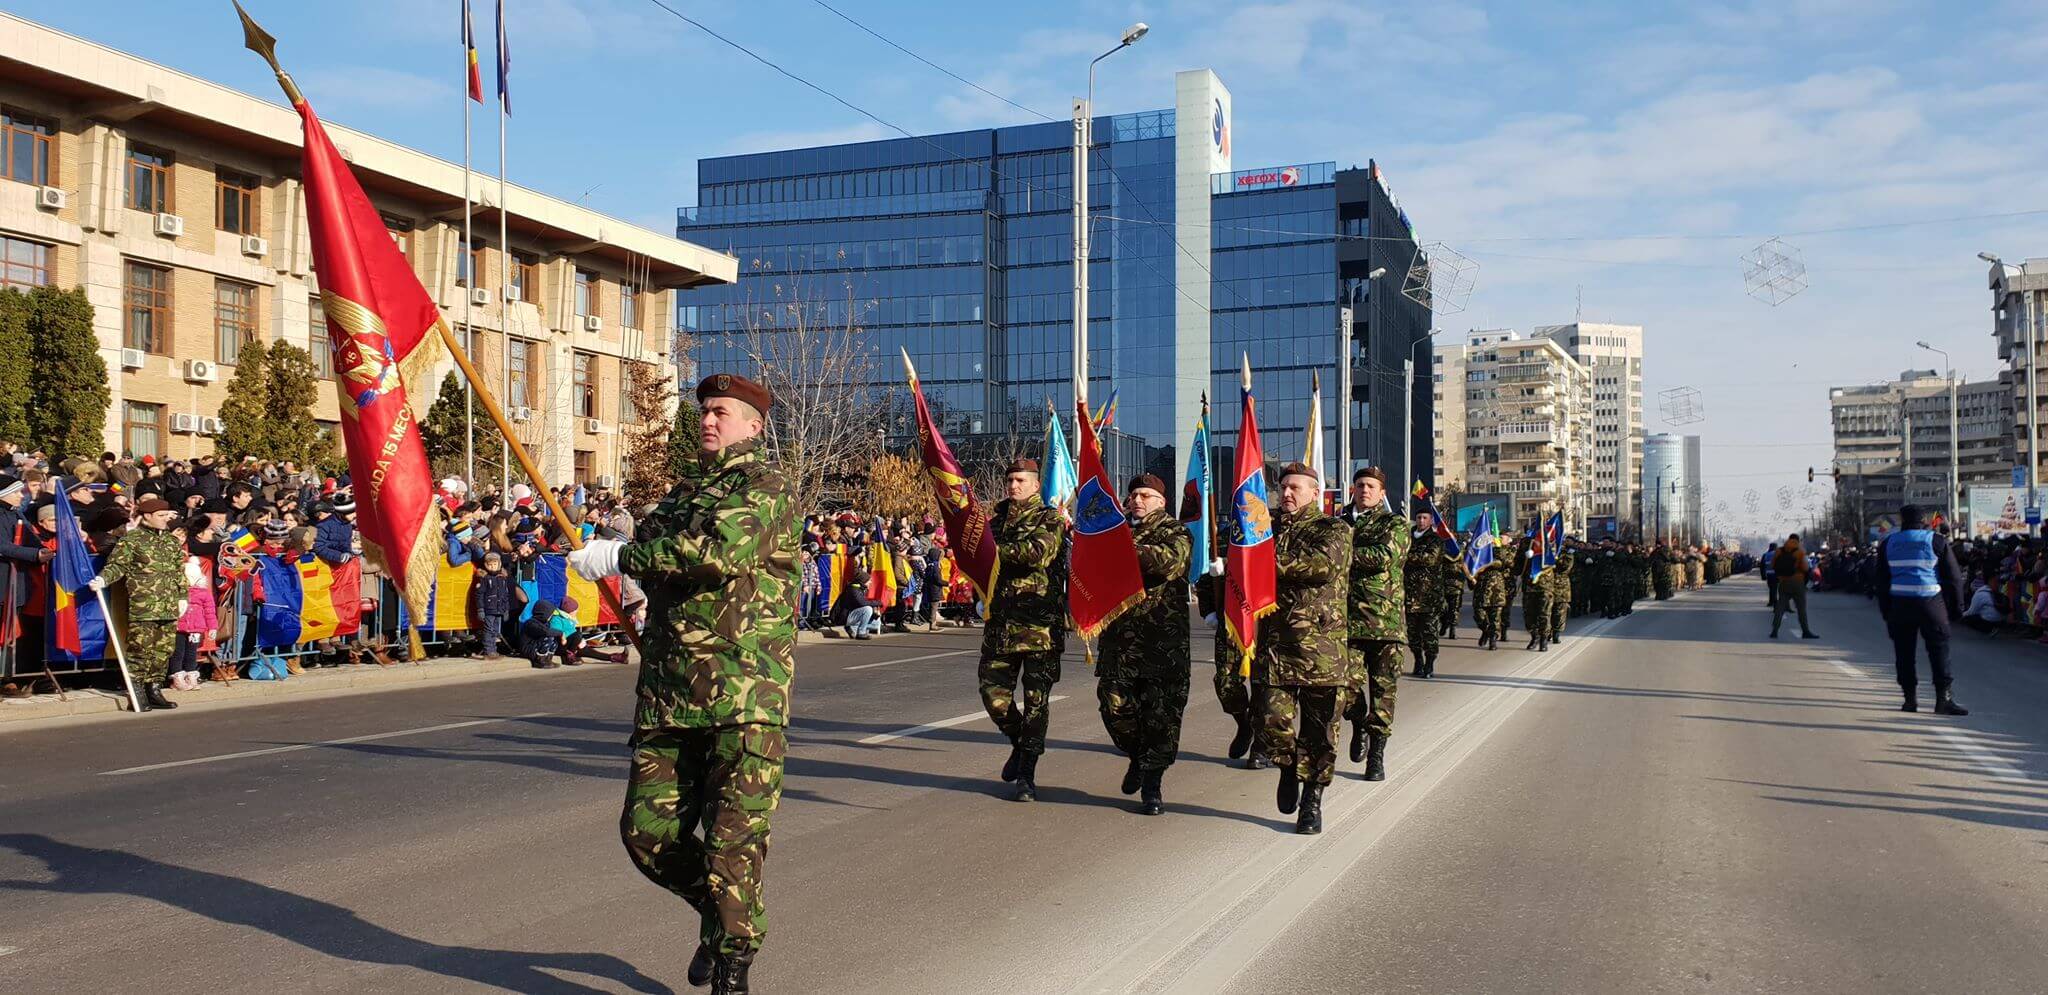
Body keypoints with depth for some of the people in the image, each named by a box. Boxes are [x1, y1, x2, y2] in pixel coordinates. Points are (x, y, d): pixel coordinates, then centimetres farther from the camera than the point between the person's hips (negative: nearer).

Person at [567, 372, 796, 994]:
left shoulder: (765, 484, -4)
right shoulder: (682, 491, 21)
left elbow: (724, 550, -21)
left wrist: (620, 557, -13)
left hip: (745, 697, -7)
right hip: (667, 698, 7)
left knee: (734, 843, -5)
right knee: (648, 832, 6)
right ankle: (715, 909, 32)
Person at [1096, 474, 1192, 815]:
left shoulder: (1175, 532, 4)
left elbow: (1170, 562, -18)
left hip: (1164, 637, -3)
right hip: (1120, 633, 4)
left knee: (1162, 712, -3)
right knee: (1114, 703, -2)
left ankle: (1152, 784, 7)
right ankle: (1138, 756, 26)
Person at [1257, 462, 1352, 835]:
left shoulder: (1333, 530, 3)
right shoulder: (1271, 530, 19)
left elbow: (1324, 564, -17)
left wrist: (1274, 564, -11)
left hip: (1321, 646, -3)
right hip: (1275, 642, 3)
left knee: (1319, 730, 3)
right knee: (1273, 722, -7)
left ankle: (1312, 801, 15)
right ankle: (1288, 769, 23)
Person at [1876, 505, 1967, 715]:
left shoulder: (1888, 543, 8)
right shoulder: (1936, 540, 0)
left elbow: (1881, 580, 11)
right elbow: (1953, 576, 1)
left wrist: (1886, 611, 15)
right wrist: (1956, 607, 8)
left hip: (1899, 604, 2)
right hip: (1930, 602, -2)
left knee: (1904, 652, 8)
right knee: (1939, 649, 1)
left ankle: (1910, 698, 9)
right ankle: (1944, 698, -4)